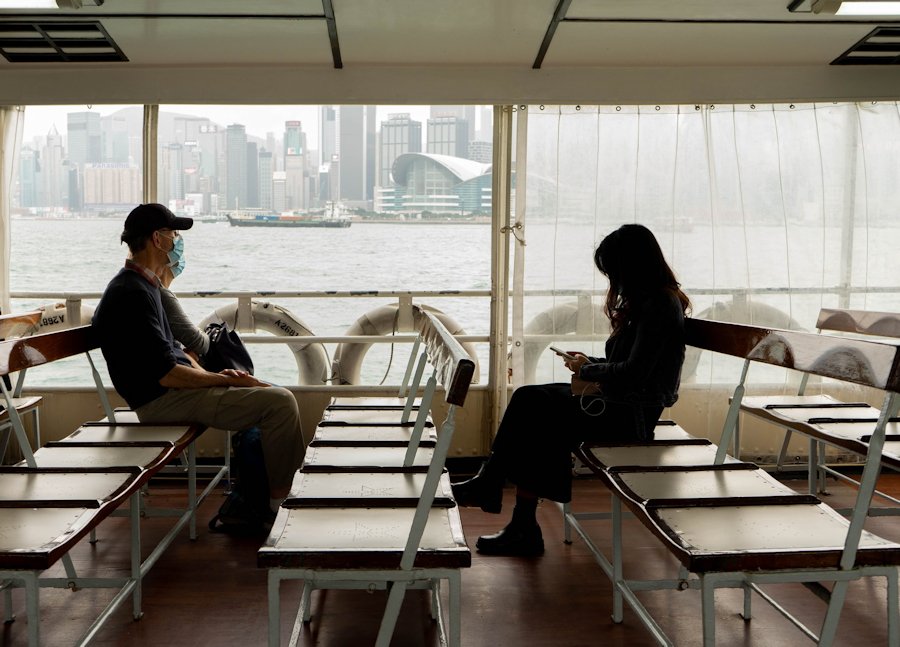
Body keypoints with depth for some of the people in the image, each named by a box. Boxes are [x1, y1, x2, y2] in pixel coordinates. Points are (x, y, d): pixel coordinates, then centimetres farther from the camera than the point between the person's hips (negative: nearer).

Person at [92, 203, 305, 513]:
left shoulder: (143, 284, 14)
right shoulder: (132, 294, -20)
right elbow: (166, 374, -23)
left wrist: (213, 375, 4)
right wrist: (227, 380, -14)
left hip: (176, 387, 11)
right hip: (163, 400, -11)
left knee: (270, 395, 16)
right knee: (279, 402, -16)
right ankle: (275, 497, -1)